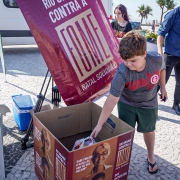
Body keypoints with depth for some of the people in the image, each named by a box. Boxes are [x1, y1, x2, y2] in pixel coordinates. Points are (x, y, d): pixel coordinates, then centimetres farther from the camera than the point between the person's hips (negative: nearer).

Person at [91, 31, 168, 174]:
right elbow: (112, 99, -35)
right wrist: (100, 124, -34)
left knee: (148, 130, 19)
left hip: (149, 103, 2)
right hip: (127, 103, -2)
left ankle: (151, 158, 45)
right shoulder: (122, 73, -37)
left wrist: (162, 87, 7)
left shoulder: (156, 59, -30)